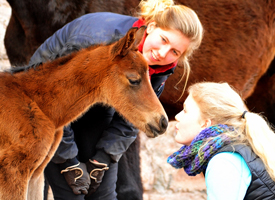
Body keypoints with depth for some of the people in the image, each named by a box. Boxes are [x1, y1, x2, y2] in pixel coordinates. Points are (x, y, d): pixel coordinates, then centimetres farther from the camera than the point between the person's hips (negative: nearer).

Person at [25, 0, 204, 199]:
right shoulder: (98, 39, -37)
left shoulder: (162, 70, -17)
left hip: (97, 109, 5)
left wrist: (101, 161, -16)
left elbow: (129, 120, -6)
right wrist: (70, 164, -24)